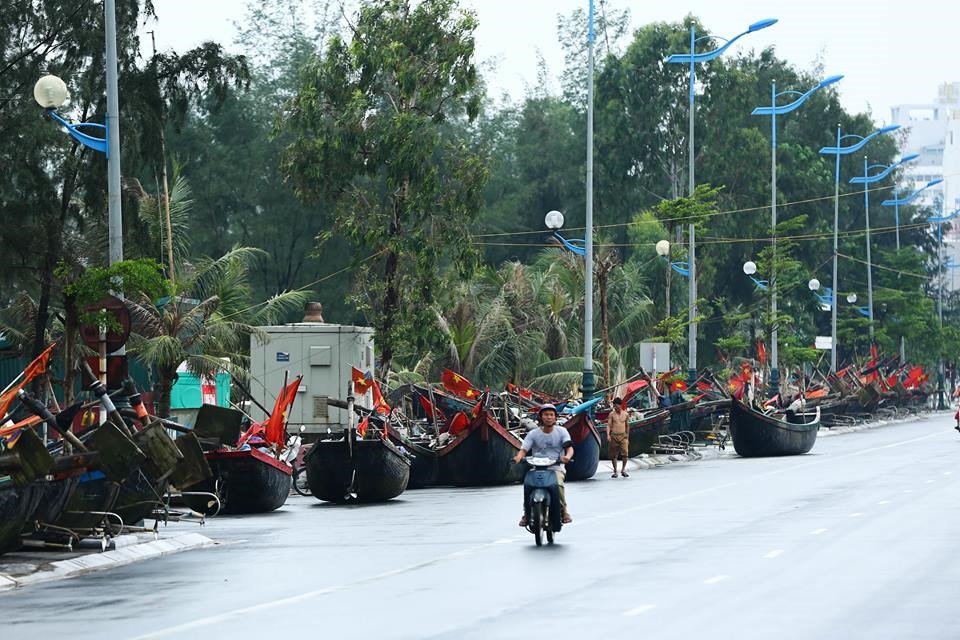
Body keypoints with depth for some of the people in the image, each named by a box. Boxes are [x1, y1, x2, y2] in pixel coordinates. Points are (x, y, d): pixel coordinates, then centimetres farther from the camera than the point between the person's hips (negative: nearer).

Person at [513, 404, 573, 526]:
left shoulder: (561, 431, 6)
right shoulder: (533, 434, 6)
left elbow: (569, 447, -6)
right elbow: (524, 449, -2)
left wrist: (567, 456, -30)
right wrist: (519, 456, -27)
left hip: (556, 467, -1)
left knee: (558, 484, -33)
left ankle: (563, 511, -14)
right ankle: (527, 513, -14)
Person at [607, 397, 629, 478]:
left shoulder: (625, 414, 10)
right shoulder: (612, 414, 2)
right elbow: (608, 425, -3)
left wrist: (627, 438, 22)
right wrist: (608, 435, -19)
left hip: (623, 436, 1)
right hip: (614, 436, -1)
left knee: (625, 453, -13)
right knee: (614, 455, 3)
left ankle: (623, 469, 3)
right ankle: (615, 471, 14)